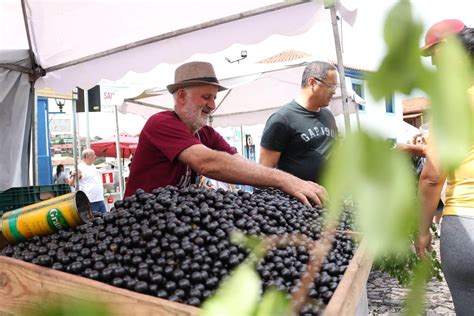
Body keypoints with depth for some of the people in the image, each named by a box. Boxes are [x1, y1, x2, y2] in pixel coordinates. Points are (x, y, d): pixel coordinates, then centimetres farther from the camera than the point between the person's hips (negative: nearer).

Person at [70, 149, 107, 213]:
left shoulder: (93, 166, 15)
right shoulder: (80, 168, -10)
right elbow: (71, 183, -12)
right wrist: (74, 176, -31)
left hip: (100, 199, 8)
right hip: (90, 201, -8)